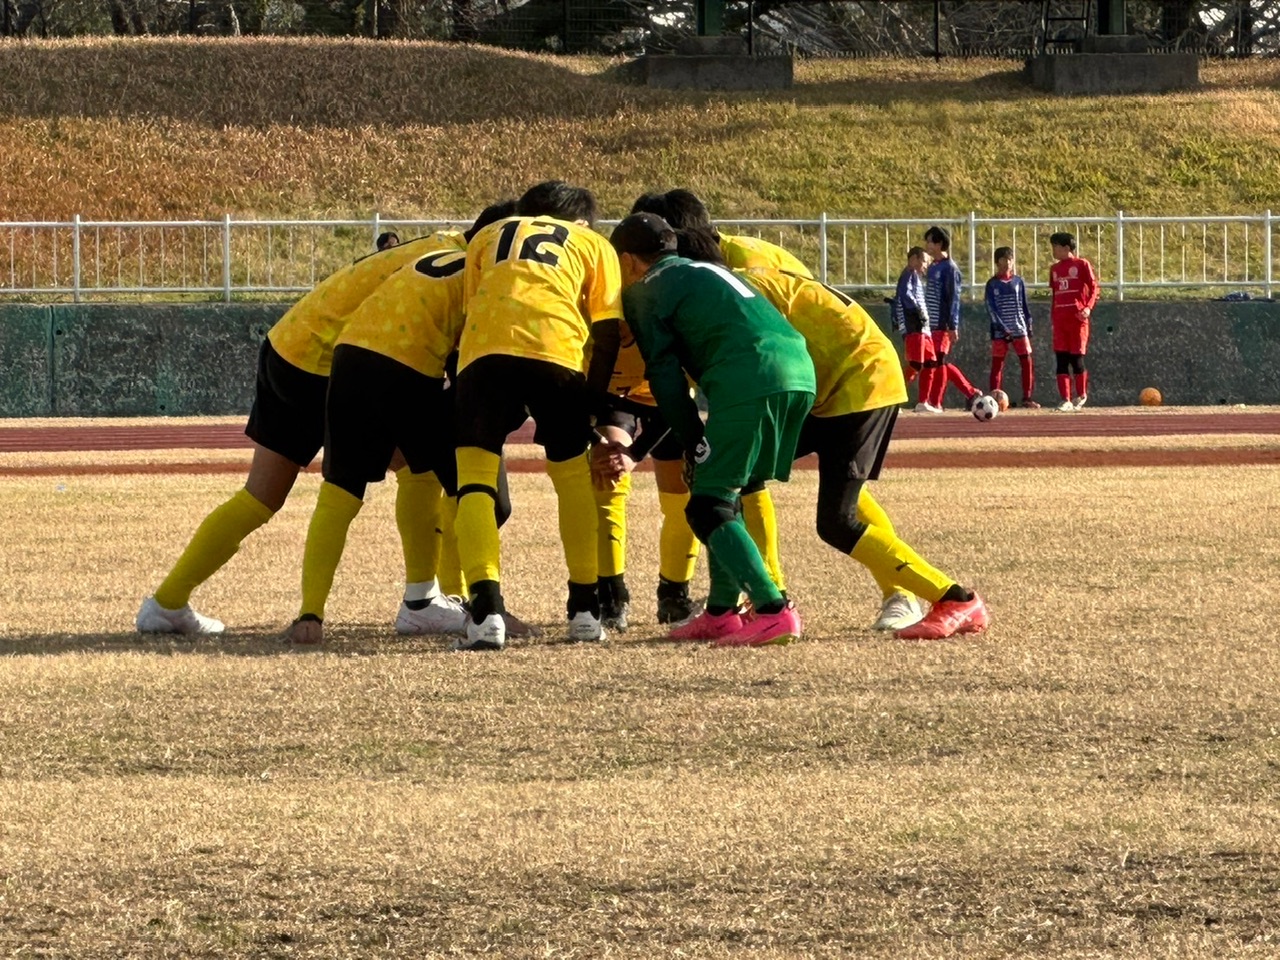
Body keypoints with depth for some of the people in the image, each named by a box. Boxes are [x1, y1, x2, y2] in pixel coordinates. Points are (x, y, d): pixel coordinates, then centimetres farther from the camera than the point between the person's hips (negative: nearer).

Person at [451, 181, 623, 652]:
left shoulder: (488, 236, 33)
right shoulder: (594, 245, 28)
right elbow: (608, 332, 17)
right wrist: (597, 405, 21)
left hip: (485, 348, 0)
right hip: (558, 348, 0)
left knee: (476, 477, 1)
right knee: (574, 475, 19)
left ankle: (486, 609, -17)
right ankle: (585, 608, 21)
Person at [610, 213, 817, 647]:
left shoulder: (644, 291, 11)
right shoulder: (707, 270, 35)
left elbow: (667, 376, 4)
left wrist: (693, 445, 8)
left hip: (748, 381, -8)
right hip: (800, 370, 8)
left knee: (708, 508, -3)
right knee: (725, 494, 21)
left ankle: (774, 611, -17)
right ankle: (721, 612, 21)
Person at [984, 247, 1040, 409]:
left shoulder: (1018, 281, 9)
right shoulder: (992, 284, 1)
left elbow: (1024, 305, 13)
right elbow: (991, 309, -5)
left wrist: (1029, 325, 6)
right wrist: (1002, 328, -14)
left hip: (1019, 328, 2)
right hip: (1000, 331, -2)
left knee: (1028, 363, -4)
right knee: (997, 365, -1)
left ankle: (1027, 399, 0)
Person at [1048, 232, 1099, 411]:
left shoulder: (1082, 265, -1)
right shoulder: (1054, 269, 16)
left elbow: (1094, 288, -3)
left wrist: (1088, 308, -17)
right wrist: (1052, 314, 13)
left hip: (1077, 318, -5)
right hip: (1060, 320, 5)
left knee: (1077, 358, -4)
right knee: (1061, 359, -2)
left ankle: (1081, 396, 13)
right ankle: (1065, 400, -1)